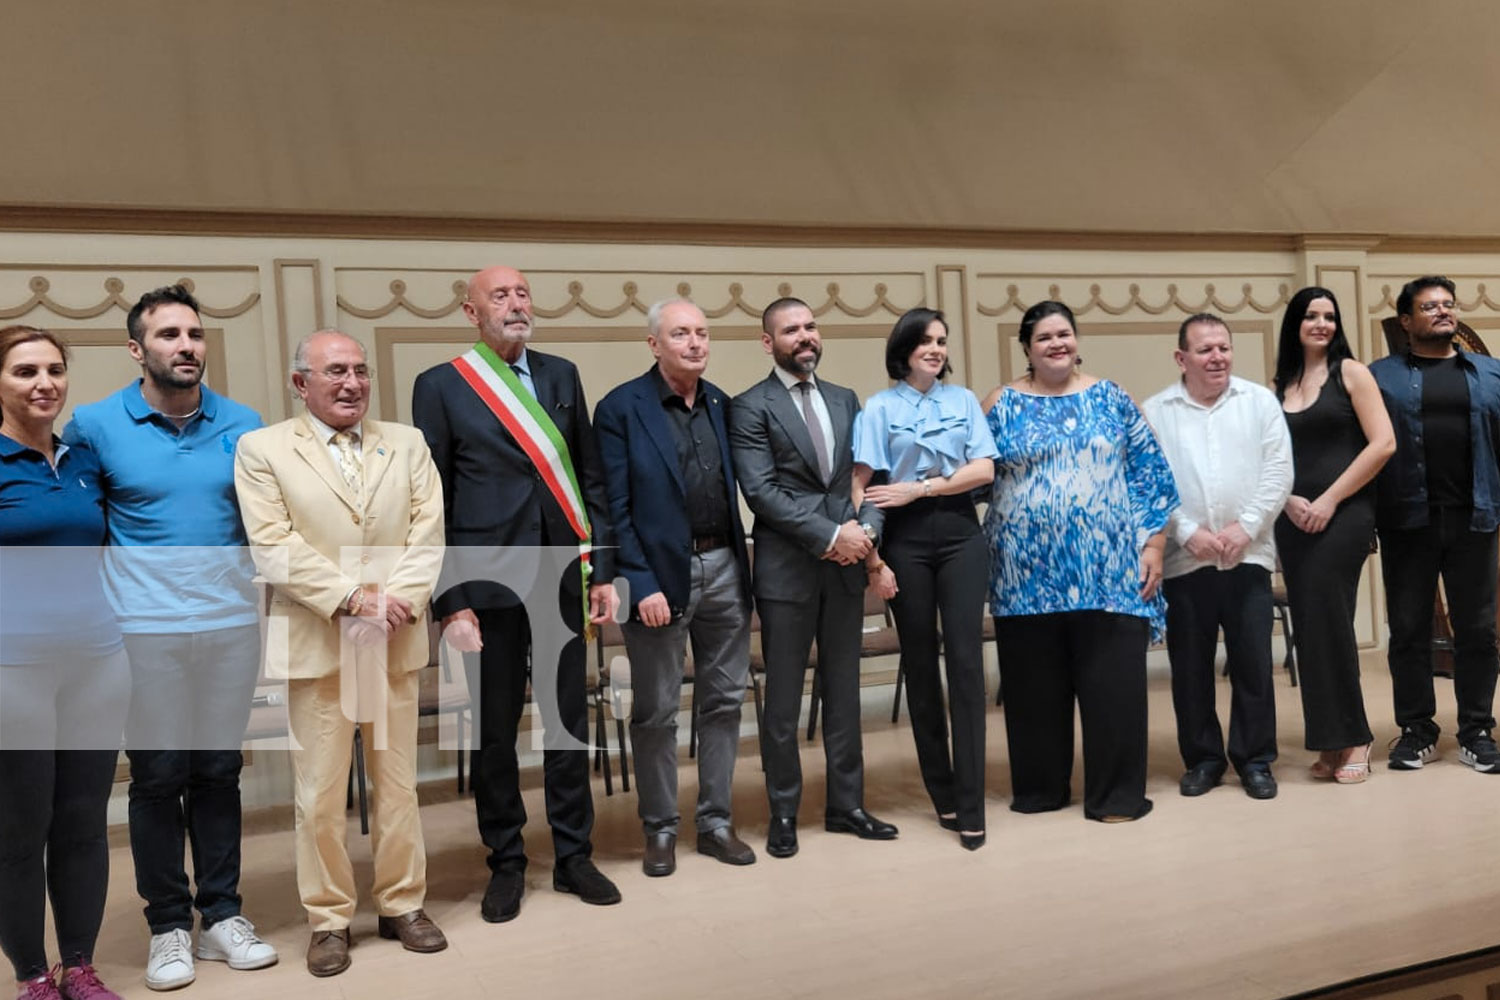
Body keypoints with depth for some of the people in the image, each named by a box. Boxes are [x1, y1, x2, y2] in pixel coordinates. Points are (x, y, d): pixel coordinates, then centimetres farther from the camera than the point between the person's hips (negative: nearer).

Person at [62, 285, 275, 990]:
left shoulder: (243, 424, 5)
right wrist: (118, 577, 4)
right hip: (145, 633, -2)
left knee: (219, 773, 10)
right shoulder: (94, 426, -1)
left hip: (232, 627, 2)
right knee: (157, 779, 6)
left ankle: (222, 915, 23)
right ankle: (168, 925, 21)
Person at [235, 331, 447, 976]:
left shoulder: (407, 444, 10)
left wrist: (396, 598, -12)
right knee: (319, 795, 4)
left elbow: (428, 531, 2)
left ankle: (402, 905, 25)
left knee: (399, 785, 11)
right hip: (315, 643, -2)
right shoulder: (262, 449, 1)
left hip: (395, 643, 3)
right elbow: (274, 545, -9)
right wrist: (350, 596, -16)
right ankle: (328, 920, 19)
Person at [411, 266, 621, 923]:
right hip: (490, 584, -3)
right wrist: (451, 602, -8)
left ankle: (573, 855, 26)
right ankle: (506, 863, 25)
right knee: (494, 732, 8)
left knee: (570, 721, 10)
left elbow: (590, 479, 11)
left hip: (562, 579, 3)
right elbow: (433, 503, -3)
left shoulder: (561, 375, 9)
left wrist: (603, 569, 6)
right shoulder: (440, 386, -1)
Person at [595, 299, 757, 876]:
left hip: (724, 568, 5)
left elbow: (734, 487, 12)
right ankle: (660, 829, 23)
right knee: (656, 713, 7)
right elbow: (614, 508, -10)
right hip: (661, 573, -5)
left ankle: (715, 822, 26)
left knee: (724, 701, 12)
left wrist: (742, 563, 3)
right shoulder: (621, 408, -7)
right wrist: (642, 584, -15)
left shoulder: (720, 404, 9)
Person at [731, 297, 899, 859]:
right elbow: (760, 490, -13)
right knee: (783, 701, 5)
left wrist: (866, 528, -9)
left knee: (844, 693, 13)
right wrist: (830, 536, -17)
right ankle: (783, 813, 19)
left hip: (846, 565, 5)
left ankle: (846, 805, 25)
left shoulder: (845, 401, 13)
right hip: (786, 570, -5)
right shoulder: (750, 407, -4)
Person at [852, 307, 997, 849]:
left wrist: (919, 487, -9)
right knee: (920, 662, 7)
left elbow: (984, 469, 0)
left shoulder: (964, 400, 10)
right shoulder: (879, 407, 3)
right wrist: (872, 559, -10)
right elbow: (861, 488, -3)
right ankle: (942, 792, 20)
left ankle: (969, 806, -1)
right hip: (905, 538, -1)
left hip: (960, 534, 1)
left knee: (966, 660, -5)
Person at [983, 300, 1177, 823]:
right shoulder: (1002, 405, 5)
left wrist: (1153, 543, -1)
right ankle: (1040, 787, 23)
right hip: (1028, 571, 0)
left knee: (1113, 681, 1)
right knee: (1036, 685, 8)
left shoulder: (1111, 398, 7)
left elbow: (1149, 472, 5)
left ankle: (1116, 793, 14)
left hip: (1108, 567, 0)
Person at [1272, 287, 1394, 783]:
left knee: (1329, 620, -8)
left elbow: (1383, 444, -8)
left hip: (1344, 513, -4)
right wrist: (1288, 500, -6)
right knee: (1308, 626, 4)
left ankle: (1352, 737, 5)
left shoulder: (1351, 373, 1)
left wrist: (1330, 500, -11)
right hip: (1294, 519, 4)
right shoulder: (1281, 386, 12)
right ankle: (1329, 740, 13)